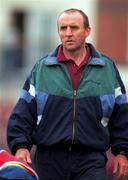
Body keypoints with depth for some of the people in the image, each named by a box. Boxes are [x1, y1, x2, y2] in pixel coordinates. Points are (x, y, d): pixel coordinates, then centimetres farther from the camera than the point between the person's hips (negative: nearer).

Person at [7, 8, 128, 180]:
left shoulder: (107, 68, 8)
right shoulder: (41, 68, 7)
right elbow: (22, 113, 6)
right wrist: (20, 145, -6)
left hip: (91, 161, -1)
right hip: (50, 159, 1)